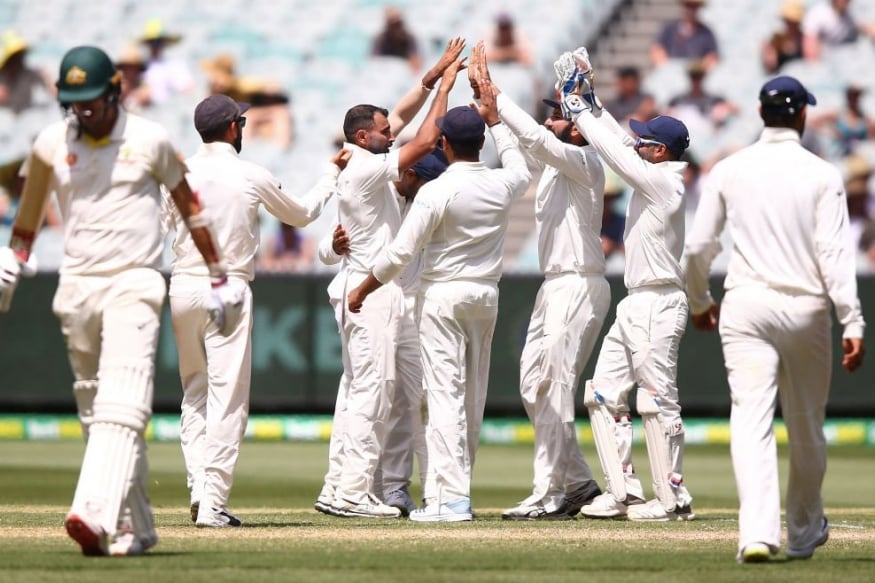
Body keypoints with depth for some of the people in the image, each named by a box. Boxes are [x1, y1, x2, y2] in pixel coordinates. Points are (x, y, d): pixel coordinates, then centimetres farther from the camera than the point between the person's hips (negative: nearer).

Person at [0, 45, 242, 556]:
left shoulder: (150, 140, 0)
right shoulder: (52, 145, 6)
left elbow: (189, 205, 10)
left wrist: (219, 277, 12)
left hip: (134, 285, -4)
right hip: (76, 287, 4)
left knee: (121, 405, -19)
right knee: (95, 411, 6)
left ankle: (97, 517, -34)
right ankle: (134, 528, 13)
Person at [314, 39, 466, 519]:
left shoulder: (354, 163, 12)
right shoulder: (366, 169, -16)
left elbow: (402, 116, 19)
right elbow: (424, 142, -19)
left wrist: (433, 77, 12)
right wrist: (443, 88, -10)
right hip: (373, 289, -10)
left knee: (356, 387, 11)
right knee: (372, 388, -11)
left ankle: (337, 488, 10)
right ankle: (353, 492, -13)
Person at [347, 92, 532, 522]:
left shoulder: (437, 192, -16)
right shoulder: (503, 185, 0)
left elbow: (401, 251, -15)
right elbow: (521, 170, 27)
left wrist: (362, 290, -2)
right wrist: (494, 117, 32)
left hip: (442, 295, -6)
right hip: (486, 294, 6)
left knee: (445, 394, -8)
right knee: (473, 396, 13)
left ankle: (451, 498, -15)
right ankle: (456, 486, 19)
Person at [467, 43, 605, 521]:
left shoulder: (582, 162, -13)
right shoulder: (553, 162, 14)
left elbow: (533, 136, -24)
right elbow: (524, 140, 15)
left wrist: (493, 93, -19)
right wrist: (483, 89, 6)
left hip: (579, 287, -10)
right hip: (555, 287, 10)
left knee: (553, 389, -10)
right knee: (534, 386, 12)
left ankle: (549, 495, -8)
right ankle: (578, 481, 17)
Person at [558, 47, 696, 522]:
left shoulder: (662, 181, -14)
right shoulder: (653, 175, 12)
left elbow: (613, 150, -13)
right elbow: (618, 141, 22)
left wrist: (577, 108, -3)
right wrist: (589, 96, 19)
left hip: (659, 304, -10)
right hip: (635, 305, 10)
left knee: (657, 401, -7)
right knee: (603, 394, 9)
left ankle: (673, 497, -3)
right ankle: (624, 491, 9)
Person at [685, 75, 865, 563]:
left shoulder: (730, 170, 3)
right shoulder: (822, 175, -3)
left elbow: (698, 245, 5)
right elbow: (834, 252, -11)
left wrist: (700, 302, 22)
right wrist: (853, 323, -12)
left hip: (747, 306, 0)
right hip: (806, 308, 0)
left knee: (751, 418, -9)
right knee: (806, 426, 15)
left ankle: (759, 531, -25)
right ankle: (805, 531, 31)